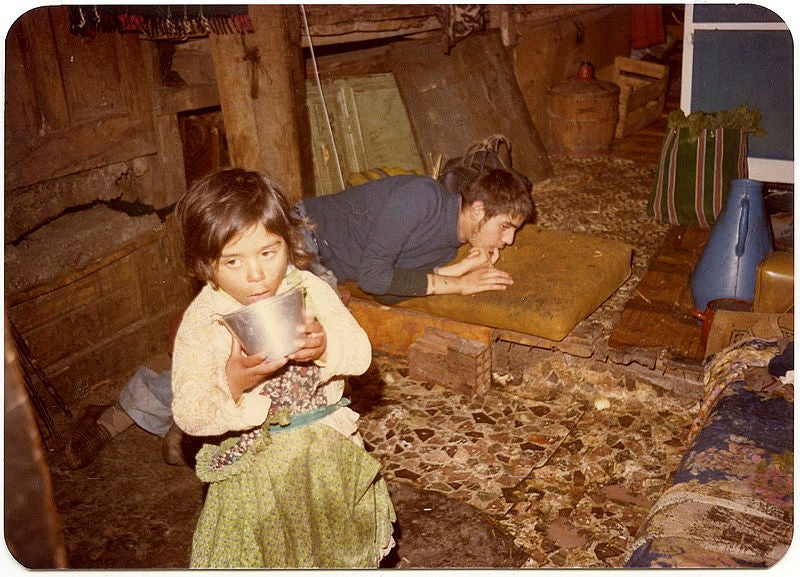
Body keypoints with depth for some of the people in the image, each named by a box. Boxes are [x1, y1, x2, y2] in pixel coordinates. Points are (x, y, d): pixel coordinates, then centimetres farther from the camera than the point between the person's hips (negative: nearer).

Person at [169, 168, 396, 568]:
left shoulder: (309, 290, -8)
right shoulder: (201, 323, -15)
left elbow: (360, 354, -6)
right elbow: (188, 415, -16)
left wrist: (325, 347, -27)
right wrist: (232, 383, -34)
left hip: (327, 450, 3)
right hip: (253, 465, -3)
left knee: (339, 548, 20)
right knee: (263, 552, 11)